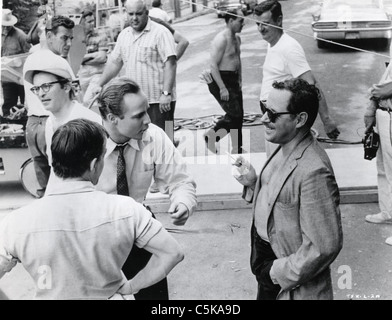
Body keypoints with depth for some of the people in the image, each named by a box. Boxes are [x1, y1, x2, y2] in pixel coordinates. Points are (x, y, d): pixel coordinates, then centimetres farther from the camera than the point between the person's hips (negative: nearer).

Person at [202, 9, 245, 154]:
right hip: (220, 80, -9)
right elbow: (213, 65, -22)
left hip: (233, 80, 9)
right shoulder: (221, 39, -18)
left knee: (239, 115, 10)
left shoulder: (237, 38, 12)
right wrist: (222, 88, -24)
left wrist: (239, 80, 18)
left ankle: (237, 149, 21)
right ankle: (211, 134, 10)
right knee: (234, 115, -10)